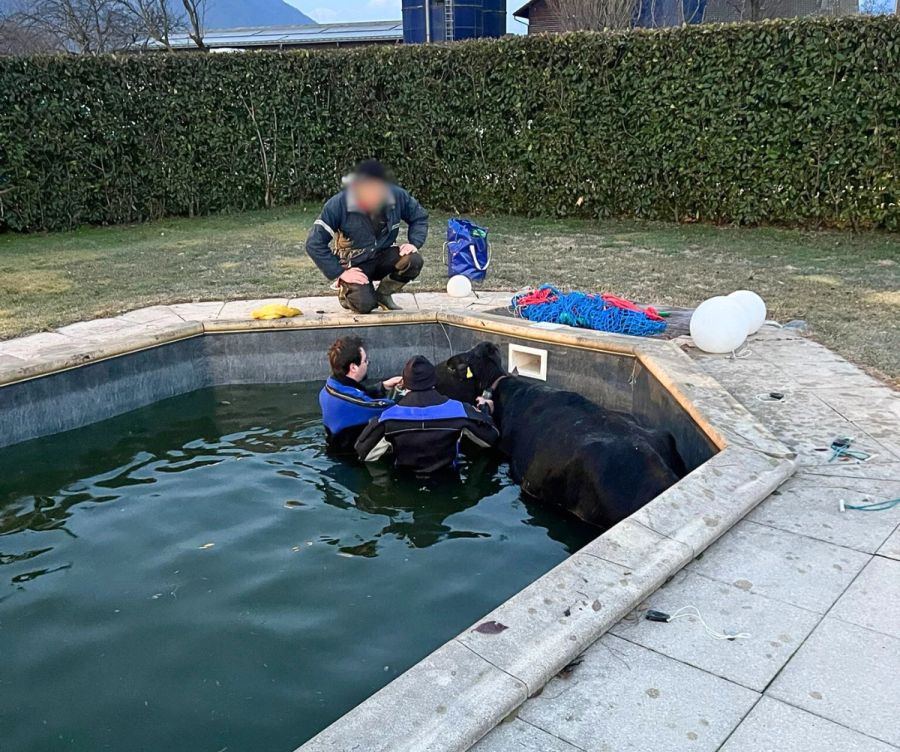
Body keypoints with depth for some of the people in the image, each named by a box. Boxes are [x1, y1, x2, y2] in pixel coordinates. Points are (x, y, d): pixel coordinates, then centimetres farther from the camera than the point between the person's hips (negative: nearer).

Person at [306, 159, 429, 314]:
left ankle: (383, 294, 2)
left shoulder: (397, 196, -14)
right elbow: (314, 244, -19)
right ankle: (346, 290, 11)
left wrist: (414, 243, -13)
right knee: (364, 304, -28)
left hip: (383, 256, 3)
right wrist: (340, 273, -23)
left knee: (414, 260, -27)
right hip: (354, 265, -3)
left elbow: (419, 217, 5)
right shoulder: (337, 204, -23)